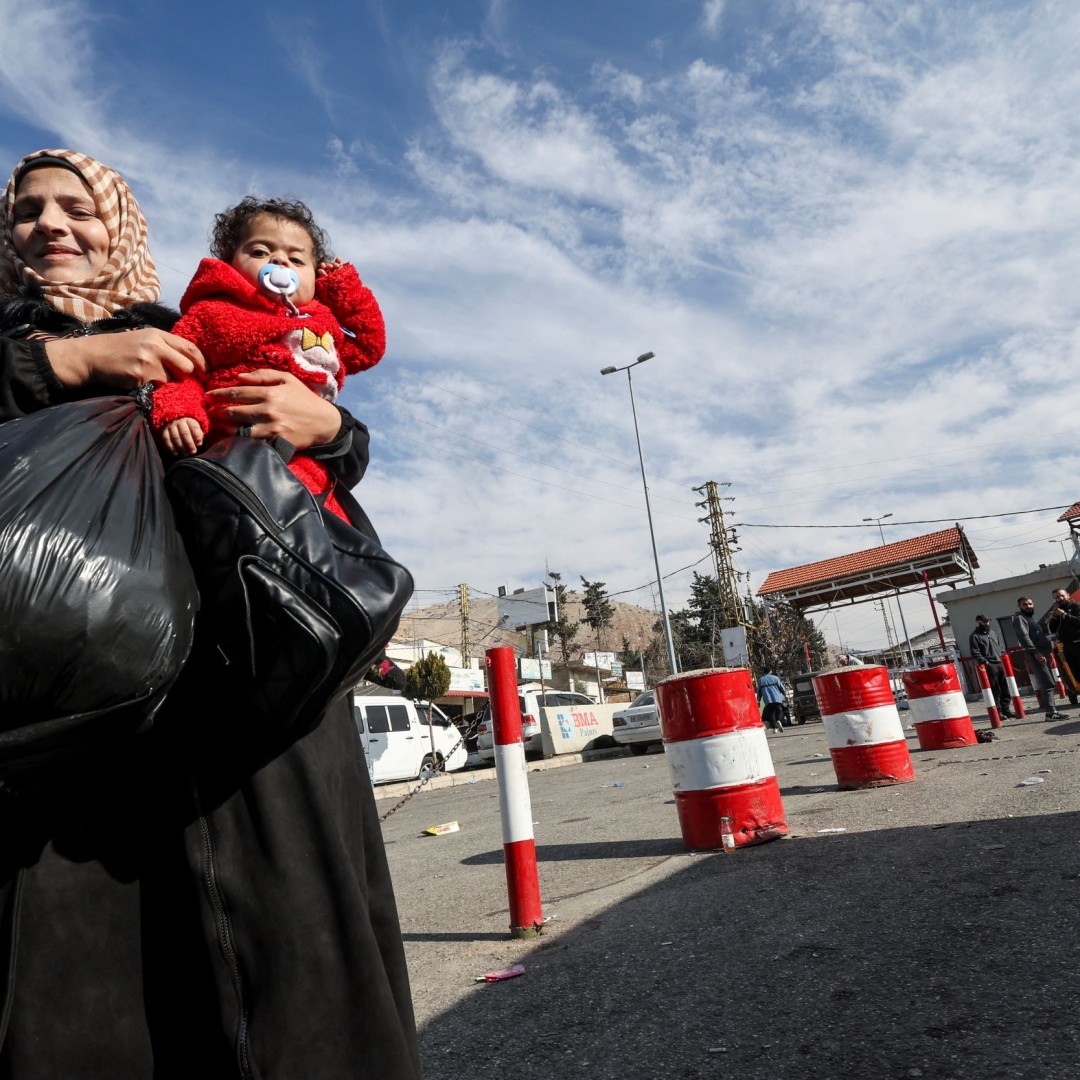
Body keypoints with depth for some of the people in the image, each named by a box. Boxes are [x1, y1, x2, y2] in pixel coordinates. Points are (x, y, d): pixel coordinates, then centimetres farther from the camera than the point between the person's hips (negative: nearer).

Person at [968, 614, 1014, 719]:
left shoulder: (993, 632, 20)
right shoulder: (974, 636, -3)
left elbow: (1000, 647, 25)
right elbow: (975, 653, -10)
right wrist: (985, 662, -18)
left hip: (1001, 664, 7)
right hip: (989, 666, -7)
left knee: (1006, 688, 7)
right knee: (995, 690, -6)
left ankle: (1006, 709, 16)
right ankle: (997, 712, -1)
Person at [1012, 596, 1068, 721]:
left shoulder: (1032, 618, 24)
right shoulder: (1019, 618, -5)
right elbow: (1024, 637, -18)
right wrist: (1036, 652, -25)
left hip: (1043, 653, 10)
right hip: (1035, 656, -10)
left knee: (1051, 684, 11)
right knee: (1049, 684, -15)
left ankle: (1051, 710, 15)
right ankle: (1051, 712, -16)